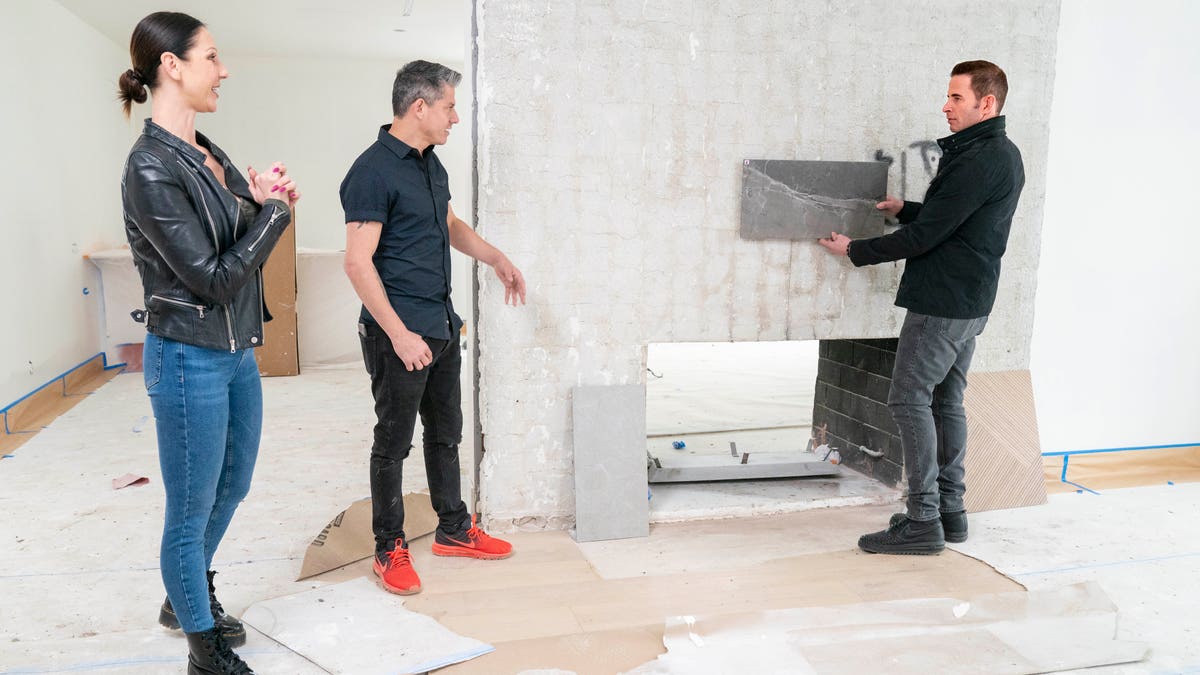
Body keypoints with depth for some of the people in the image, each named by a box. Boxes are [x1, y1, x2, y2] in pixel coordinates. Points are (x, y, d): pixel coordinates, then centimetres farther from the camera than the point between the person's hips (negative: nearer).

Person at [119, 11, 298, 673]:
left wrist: (272, 202, -4)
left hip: (237, 352, 9)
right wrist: (273, 208, -12)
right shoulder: (151, 169, -20)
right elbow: (213, 278, -21)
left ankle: (185, 598, 47)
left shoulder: (206, 153, 7)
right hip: (191, 361, -9)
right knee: (191, 511, 8)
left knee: (231, 488, 24)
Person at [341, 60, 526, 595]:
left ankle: (454, 530, 32)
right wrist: (398, 334, -22)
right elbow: (358, 262, -20)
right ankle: (389, 550, 19)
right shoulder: (373, 171, -16)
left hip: (441, 327, 9)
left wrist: (495, 257, 14)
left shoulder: (431, 164, 11)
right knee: (393, 443, 4)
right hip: (400, 334, -9)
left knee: (445, 433, 17)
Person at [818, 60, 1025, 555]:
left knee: (910, 400, -6)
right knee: (946, 401, 14)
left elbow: (925, 235, -19)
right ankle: (950, 510, 21)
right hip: (971, 301, 10)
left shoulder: (976, 161, -18)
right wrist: (906, 209, 16)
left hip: (942, 302, -10)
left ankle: (923, 522, -2)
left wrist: (855, 251, -9)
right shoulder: (1005, 155, 14)